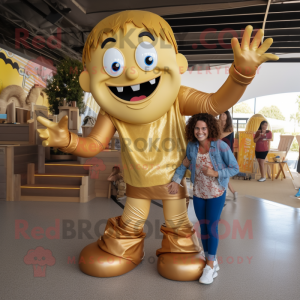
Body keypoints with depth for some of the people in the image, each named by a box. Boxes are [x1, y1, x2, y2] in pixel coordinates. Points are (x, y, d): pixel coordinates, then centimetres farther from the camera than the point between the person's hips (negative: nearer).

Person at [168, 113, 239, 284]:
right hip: (198, 193, 4)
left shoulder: (221, 146, -19)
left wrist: (215, 173, -25)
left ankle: (210, 265, 22)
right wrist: (176, 180, -3)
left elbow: (235, 168, -12)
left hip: (216, 193, -4)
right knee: (203, 227, 12)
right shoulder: (192, 146, -7)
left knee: (212, 227, 3)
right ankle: (213, 263, 32)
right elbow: (185, 164, 8)